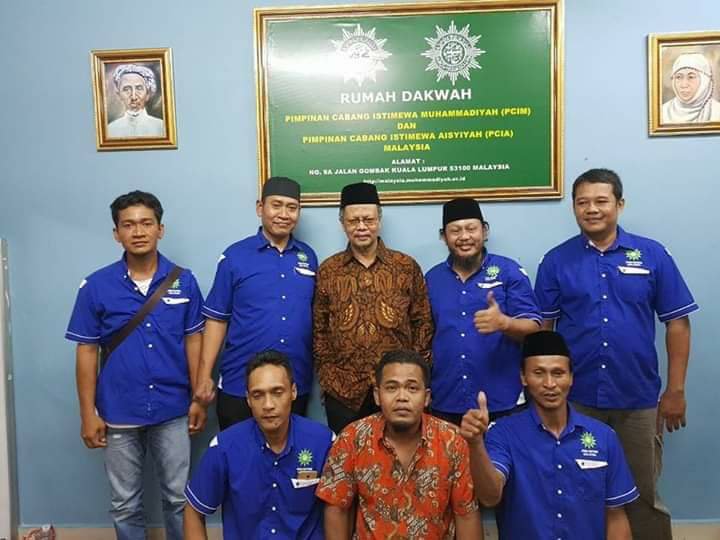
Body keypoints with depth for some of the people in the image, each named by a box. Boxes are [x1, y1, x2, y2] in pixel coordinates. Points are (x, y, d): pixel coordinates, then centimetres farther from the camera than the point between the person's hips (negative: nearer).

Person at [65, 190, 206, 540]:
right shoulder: (96, 286, -5)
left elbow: (193, 341, 1)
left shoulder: (184, 281, -4)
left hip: (173, 411, 0)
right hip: (118, 414, 0)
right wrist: (88, 414, -3)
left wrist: (198, 398, 0)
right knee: (125, 504, 15)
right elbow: (87, 351, -1)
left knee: (179, 497, 12)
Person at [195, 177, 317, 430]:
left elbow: (314, 314, 11)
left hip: (296, 385, 3)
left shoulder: (308, 256, 4)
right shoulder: (234, 256, -5)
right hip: (240, 385, -3)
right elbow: (217, 318, -3)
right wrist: (204, 375, -7)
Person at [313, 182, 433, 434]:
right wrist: (327, 377, 0)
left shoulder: (407, 267, 1)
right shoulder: (327, 271, 3)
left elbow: (423, 323, 3)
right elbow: (319, 330, 6)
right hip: (342, 390, 1)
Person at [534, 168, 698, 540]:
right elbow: (542, 328, 2)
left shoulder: (653, 255, -2)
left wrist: (675, 390, -2)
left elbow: (677, 323, 0)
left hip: (639, 398, 0)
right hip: (575, 397, 0)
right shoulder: (556, 261, -2)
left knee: (642, 492, 14)